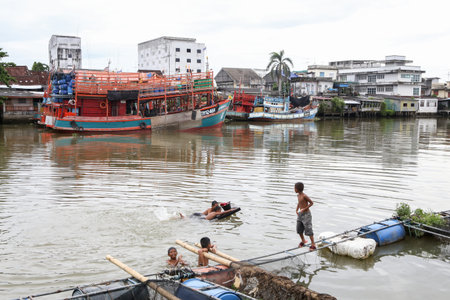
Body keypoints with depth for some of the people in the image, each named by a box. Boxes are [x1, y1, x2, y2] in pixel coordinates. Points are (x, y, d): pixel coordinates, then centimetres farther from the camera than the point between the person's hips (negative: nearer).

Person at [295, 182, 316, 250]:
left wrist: (304, 209, -18)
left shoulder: (304, 196, -19)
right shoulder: (298, 195, 5)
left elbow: (311, 203, -15)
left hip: (306, 214, -8)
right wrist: (297, 210, 11)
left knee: (308, 230, -6)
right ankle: (303, 241, 33)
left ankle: (313, 244, 3)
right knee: (299, 229, 11)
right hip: (300, 214, 8)